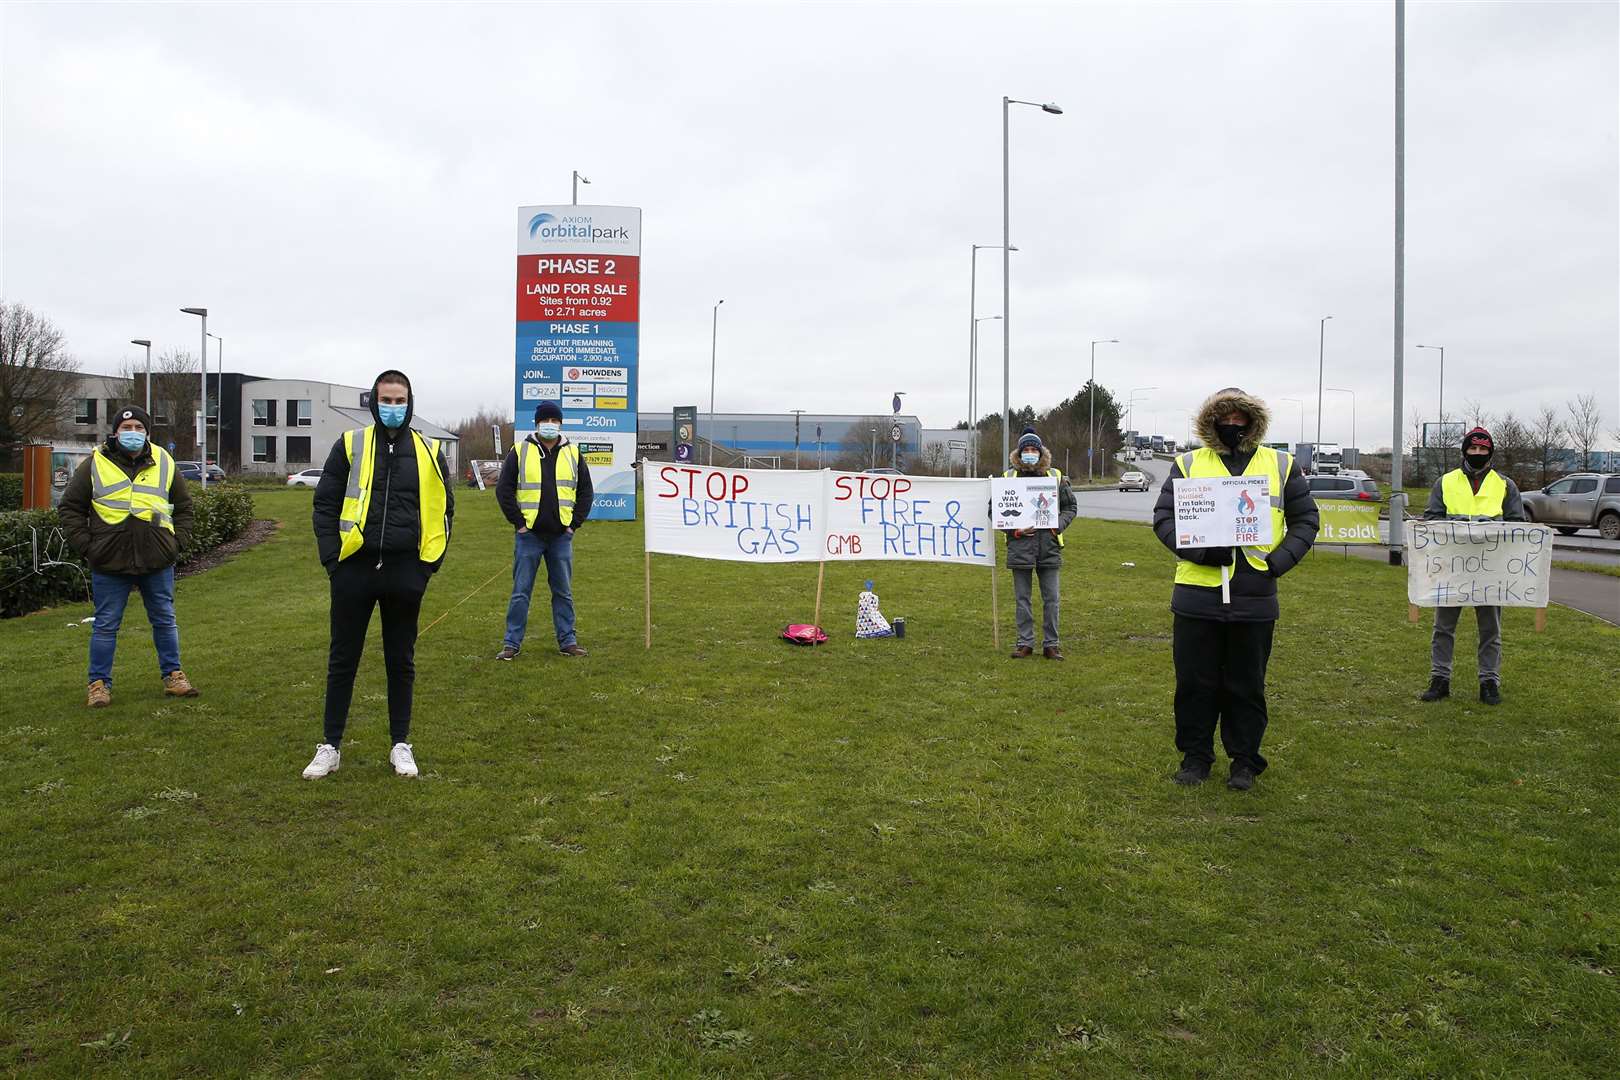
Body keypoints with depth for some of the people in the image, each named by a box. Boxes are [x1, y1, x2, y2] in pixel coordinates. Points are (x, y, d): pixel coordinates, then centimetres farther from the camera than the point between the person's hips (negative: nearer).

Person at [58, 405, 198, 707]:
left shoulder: (164, 463, 7)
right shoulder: (95, 465, 1)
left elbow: (183, 506, 16)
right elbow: (70, 507, 5)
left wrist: (178, 542, 4)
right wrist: (86, 546, -4)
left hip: (158, 562, 2)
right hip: (110, 564, -2)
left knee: (165, 621, 11)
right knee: (105, 625, 6)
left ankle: (172, 676, 22)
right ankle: (99, 683, 16)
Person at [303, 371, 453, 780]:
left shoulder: (429, 452, 5)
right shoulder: (349, 445, 2)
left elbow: (443, 509, 11)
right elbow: (325, 504, 3)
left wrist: (431, 561, 1)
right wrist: (332, 558, -5)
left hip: (405, 573, 1)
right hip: (354, 569, -1)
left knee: (401, 661, 10)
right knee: (342, 659, 7)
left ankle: (400, 744, 21)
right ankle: (331, 747, 19)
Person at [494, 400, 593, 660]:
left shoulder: (573, 454, 7)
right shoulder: (519, 452, 0)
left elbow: (585, 491, 11)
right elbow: (503, 490, 0)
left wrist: (576, 523, 2)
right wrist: (518, 521, -6)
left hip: (561, 536, 2)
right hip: (529, 535, -2)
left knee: (563, 592, 9)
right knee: (521, 592, 2)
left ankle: (567, 640, 18)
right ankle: (512, 643, 9)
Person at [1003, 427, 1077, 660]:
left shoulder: (1056, 476, 5)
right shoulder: (1008, 477, 2)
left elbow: (1071, 506, 12)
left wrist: (1058, 525, -5)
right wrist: (1014, 529, -9)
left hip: (1049, 546, 1)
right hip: (1020, 546, -1)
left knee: (1051, 599, 5)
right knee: (1022, 598, 6)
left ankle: (1051, 644, 14)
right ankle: (1025, 643, 16)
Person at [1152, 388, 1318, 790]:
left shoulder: (1281, 465, 9)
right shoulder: (1188, 465, 6)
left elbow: (1305, 520, 12)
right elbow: (1163, 516, 1)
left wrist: (1279, 561, -4)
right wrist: (1200, 551, -14)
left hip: (1255, 598, 1)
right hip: (1197, 594, 0)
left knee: (1247, 685, 10)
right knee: (1195, 681, 7)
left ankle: (1245, 760, 24)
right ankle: (1196, 756, 22)